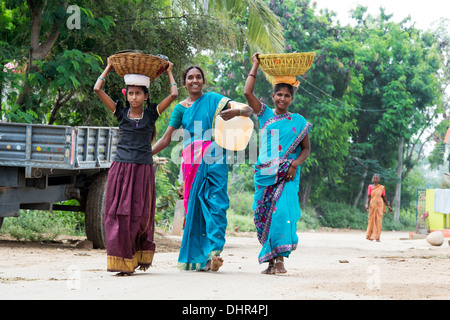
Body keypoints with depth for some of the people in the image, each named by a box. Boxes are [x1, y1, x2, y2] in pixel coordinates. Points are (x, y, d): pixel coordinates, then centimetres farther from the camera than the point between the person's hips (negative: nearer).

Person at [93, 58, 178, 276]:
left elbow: (173, 95, 0)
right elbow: (98, 89, 5)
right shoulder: (121, 113, 8)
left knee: (141, 214, 2)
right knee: (119, 214, -4)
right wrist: (109, 67, 14)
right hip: (120, 168, 1)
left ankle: (142, 255, 22)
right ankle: (123, 262, 0)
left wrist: (169, 72, 12)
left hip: (143, 170, -1)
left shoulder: (151, 114, 6)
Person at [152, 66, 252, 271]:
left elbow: (248, 110, 4)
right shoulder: (181, 108, 13)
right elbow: (166, 138, 11)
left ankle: (214, 252, -19)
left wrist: (235, 112, -19)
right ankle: (195, 257, 3)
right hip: (192, 162, 2)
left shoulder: (213, 99, 7)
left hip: (213, 160, -2)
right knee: (194, 207, 0)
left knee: (215, 204, -12)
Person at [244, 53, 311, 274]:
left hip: (287, 175, -2)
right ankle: (270, 260, 7)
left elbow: (306, 149, 10)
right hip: (265, 173, 2)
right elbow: (248, 92, 2)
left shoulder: (299, 121, 9)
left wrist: (295, 164, -9)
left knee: (282, 211, -18)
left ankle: (281, 259, -20)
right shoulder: (265, 115, 11)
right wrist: (255, 66, 8)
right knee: (264, 214, -1)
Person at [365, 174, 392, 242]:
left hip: (379, 205, 0)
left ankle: (377, 237, -4)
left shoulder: (382, 187, 5)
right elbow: (368, 196, -2)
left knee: (378, 221, -5)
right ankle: (370, 236, 13)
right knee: (372, 220, 2)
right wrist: (367, 204, -16)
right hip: (372, 205, 0)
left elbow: (384, 197, 10)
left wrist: (388, 206, 10)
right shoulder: (370, 186, 4)